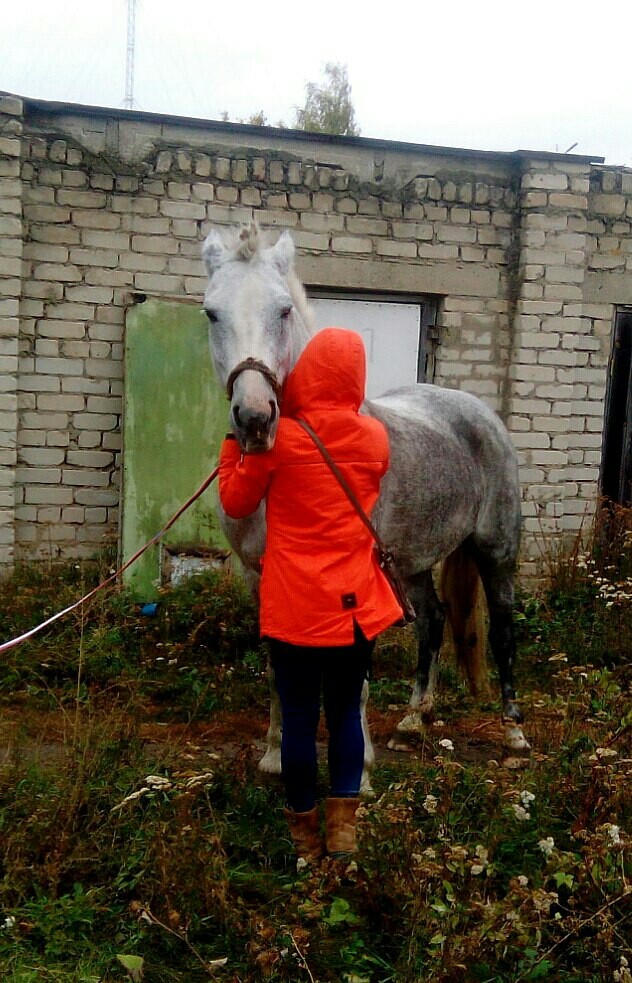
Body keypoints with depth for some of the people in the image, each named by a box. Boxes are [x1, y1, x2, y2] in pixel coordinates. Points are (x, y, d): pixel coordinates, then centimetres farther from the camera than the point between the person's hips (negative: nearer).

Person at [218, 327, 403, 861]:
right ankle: (344, 825, 16)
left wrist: (234, 443, 13)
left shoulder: (278, 437, -11)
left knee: (299, 718, 10)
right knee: (346, 711, 17)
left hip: (293, 606, -2)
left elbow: (236, 503, 2)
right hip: (356, 604, 3)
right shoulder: (377, 438, 0)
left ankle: (306, 834, 23)